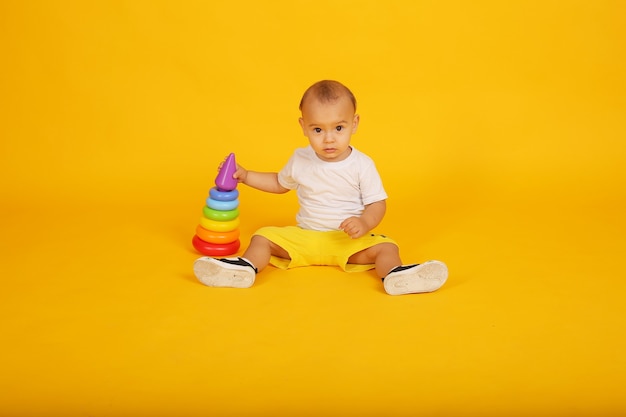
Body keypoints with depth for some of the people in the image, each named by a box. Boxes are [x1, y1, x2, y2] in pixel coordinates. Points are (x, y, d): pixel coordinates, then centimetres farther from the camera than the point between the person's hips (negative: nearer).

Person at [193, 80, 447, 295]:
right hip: (304, 237, 3)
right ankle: (245, 268, -37)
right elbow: (280, 183, 21)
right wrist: (246, 176, 11)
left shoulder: (361, 165, -9)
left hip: (350, 240, -3)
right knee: (263, 237, -14)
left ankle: (395, 275, -54)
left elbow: (378, 203, -7)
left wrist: (365, 223, -29)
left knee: (386, 247, -28)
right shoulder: (300, 160, 2)